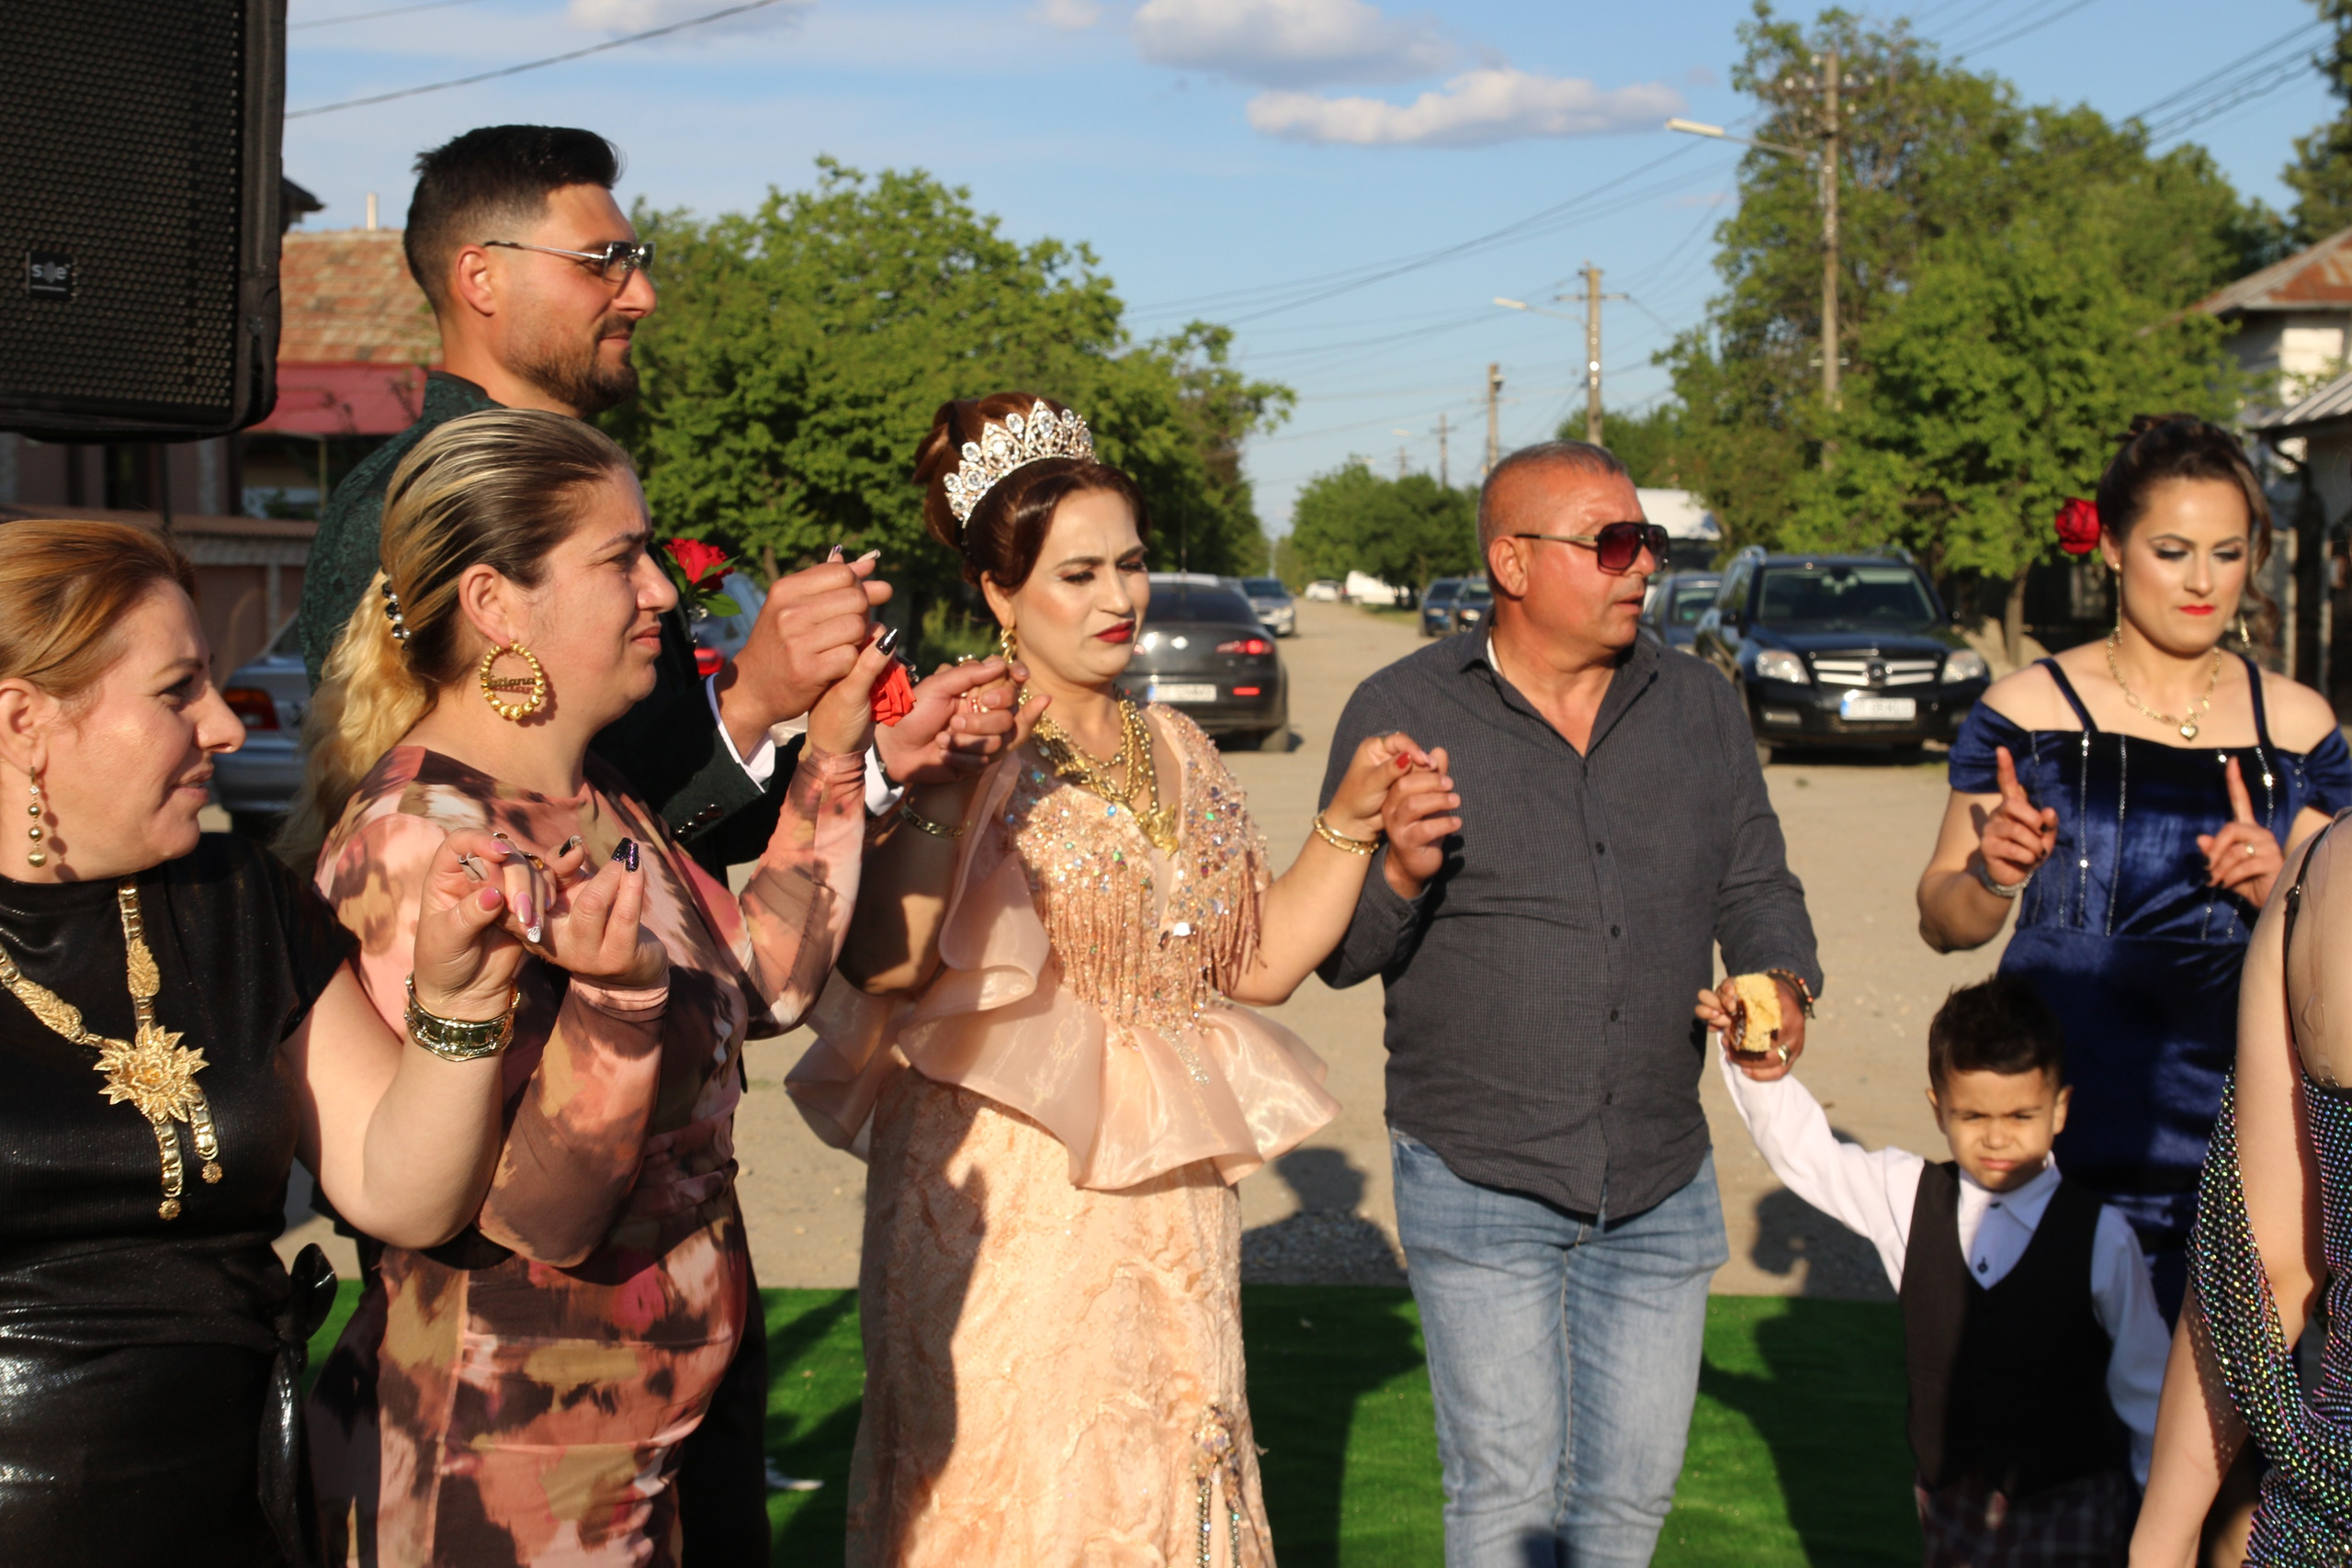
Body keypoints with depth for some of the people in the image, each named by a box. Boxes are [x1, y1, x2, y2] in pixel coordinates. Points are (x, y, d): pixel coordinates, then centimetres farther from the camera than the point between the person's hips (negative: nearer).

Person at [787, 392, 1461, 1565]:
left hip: (1164, 1200, 6)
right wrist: (944, 785, -29)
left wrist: (1352, 824, 2)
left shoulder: (1175, 752, 11)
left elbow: (1262, 961, 11)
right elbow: (882, 963, -22)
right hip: (1005, 1199, -6)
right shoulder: (965, 755, -8)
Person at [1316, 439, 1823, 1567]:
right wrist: (1403, 876, -26)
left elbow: (1757, 887, 13)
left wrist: (1784, 982, -9)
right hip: (1478, 1179, -3)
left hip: (1662, 1181, 4)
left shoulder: (1699, 707, 6)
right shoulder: (1402, 713, -5)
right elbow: (1337, 951, -4)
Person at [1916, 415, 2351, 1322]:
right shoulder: (2030, 711, 1)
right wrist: (1991, 874, -18)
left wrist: (2279, 890, -8)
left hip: (2235, 1147, 2)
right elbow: (1943, 924, 3)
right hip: (2059, 1147, -2)